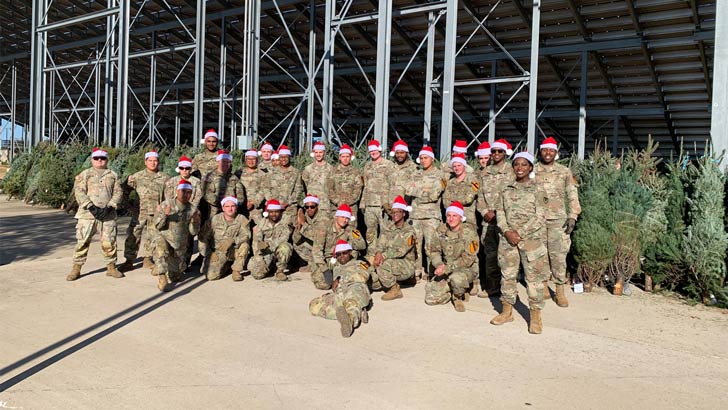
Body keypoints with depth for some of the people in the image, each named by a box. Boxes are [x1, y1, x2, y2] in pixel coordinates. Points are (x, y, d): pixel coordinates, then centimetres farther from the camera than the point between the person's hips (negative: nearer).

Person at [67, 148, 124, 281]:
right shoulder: (84, 174, 8)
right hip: (87, 214, -1)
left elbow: (118, 192, 6)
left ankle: (111, 267, 15)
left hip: (108, 215, 1)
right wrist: (90, 206, -15)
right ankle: (76, 269, 7)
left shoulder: (113, 175, 14)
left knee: (109, 242, 2)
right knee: (82, 241, -2)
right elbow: (79, 192, -2)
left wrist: (109, 207, -10)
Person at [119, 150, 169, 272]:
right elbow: (125, 190, 8)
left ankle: (147, 259, 24)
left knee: (151, 236, 10)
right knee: (133, 235, -4)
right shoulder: (136, 176, 2)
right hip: (140, 211, -1)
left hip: (156, 213, 1)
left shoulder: (164, 178, 5)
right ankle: (129, 261, 3)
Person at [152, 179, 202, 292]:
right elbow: (157, 225, -9)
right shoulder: (166, 204, -7)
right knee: (162, 250, -39)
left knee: (176, 277, 8)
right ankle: (161, 279, -32)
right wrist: (165, 215, -27)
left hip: (180, 245, 3)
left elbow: (193, 232, -4)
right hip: (164, 238, -2)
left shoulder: (192, 210, -2)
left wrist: (196, 222, -24)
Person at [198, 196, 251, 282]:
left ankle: (236, 270, -12)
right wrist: (207, 253, -8)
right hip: (217, 253, 0)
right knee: (211, 276, -21)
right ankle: (225, 267, 15)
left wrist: (232, 241, -36)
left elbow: (245, 235, -19)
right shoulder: (215, 220, -3)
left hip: (234, 252, 0)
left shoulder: (242, 220, -5)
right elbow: (203, 237, 2)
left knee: (245, 245, -31)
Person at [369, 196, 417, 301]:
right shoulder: (388, 228, 7)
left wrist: (383, 256, -30)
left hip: (406, 265, -6)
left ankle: (395, 290, -13)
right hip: (391, 263, 6)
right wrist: (378, 253, -25)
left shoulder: (409, 231, -11)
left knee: (383, 264, -32)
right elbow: (380, 244, -2)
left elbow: (401, 251, -20)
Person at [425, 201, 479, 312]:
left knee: (456, 278, -41)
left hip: (467, 268, -4)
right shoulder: (441, 230, -3)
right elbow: (433, 250, 4)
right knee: (431, 298, -9)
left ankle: (458, 297, -6)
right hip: (446, 269, 5)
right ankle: (454, 291, 19)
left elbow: (468, 259, -20)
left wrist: (447, 268, -27)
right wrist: (439, 264, -16)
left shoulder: (469, 232, -17)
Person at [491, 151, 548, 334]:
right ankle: (507, 311, 24)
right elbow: (500, 212, 7)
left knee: (534, 277, -2)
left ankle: (535, 316, 8)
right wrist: (507, 231, -9)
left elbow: (539, 217, -8)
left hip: (532, 239, -4)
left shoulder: (537, 190, -2)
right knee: (507, 275, 11)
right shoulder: (507, 189, 11)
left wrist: (520, 233, -14)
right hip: (508, 238, 4)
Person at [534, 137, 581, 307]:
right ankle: (544, 286, 20)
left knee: (559, 255, -4)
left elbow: (573, 196, 8)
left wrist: (572, 217, -2)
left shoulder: (565, 172, 9)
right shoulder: (532, 171, 7)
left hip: (558, 219, -1)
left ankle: (560, 291, 2)